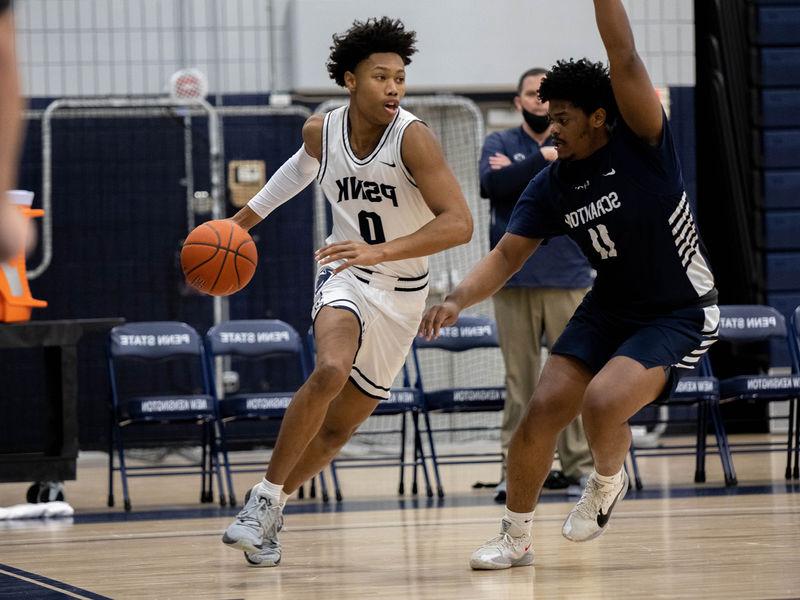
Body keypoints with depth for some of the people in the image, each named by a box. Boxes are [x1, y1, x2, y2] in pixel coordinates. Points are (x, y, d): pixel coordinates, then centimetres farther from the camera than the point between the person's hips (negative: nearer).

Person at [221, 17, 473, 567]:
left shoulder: (412, 137, -21)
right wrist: (247, 216, 24)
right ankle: (264, 500, -20)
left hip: (403, 294, 0)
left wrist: (380, 251, -40)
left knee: (339, 427, 6)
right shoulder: (321, 131, -8)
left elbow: (459, 223, -30)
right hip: (346, 275, 0)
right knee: (331, 371, -31)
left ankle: (270, 512, 28)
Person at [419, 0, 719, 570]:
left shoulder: (642, 144, -18)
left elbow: (624, 58, -30)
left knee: (602, 402, -27)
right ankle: (516, 538, 13)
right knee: (543, 409, -6)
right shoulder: (552, 185, -3)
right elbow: (507, 255, -2)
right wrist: (456, 300, -18)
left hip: (680, 316, -6)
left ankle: (608, 480, 8)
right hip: (609, 309, 6)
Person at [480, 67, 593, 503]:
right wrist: (544, 159, -14)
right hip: (514, 281, 0)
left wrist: (520, 175, -10)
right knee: (519, 379, 0)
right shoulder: (500, 143, 10)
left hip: (567, 279, 0)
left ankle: (579, 467, 2)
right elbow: (490, 184, -10)